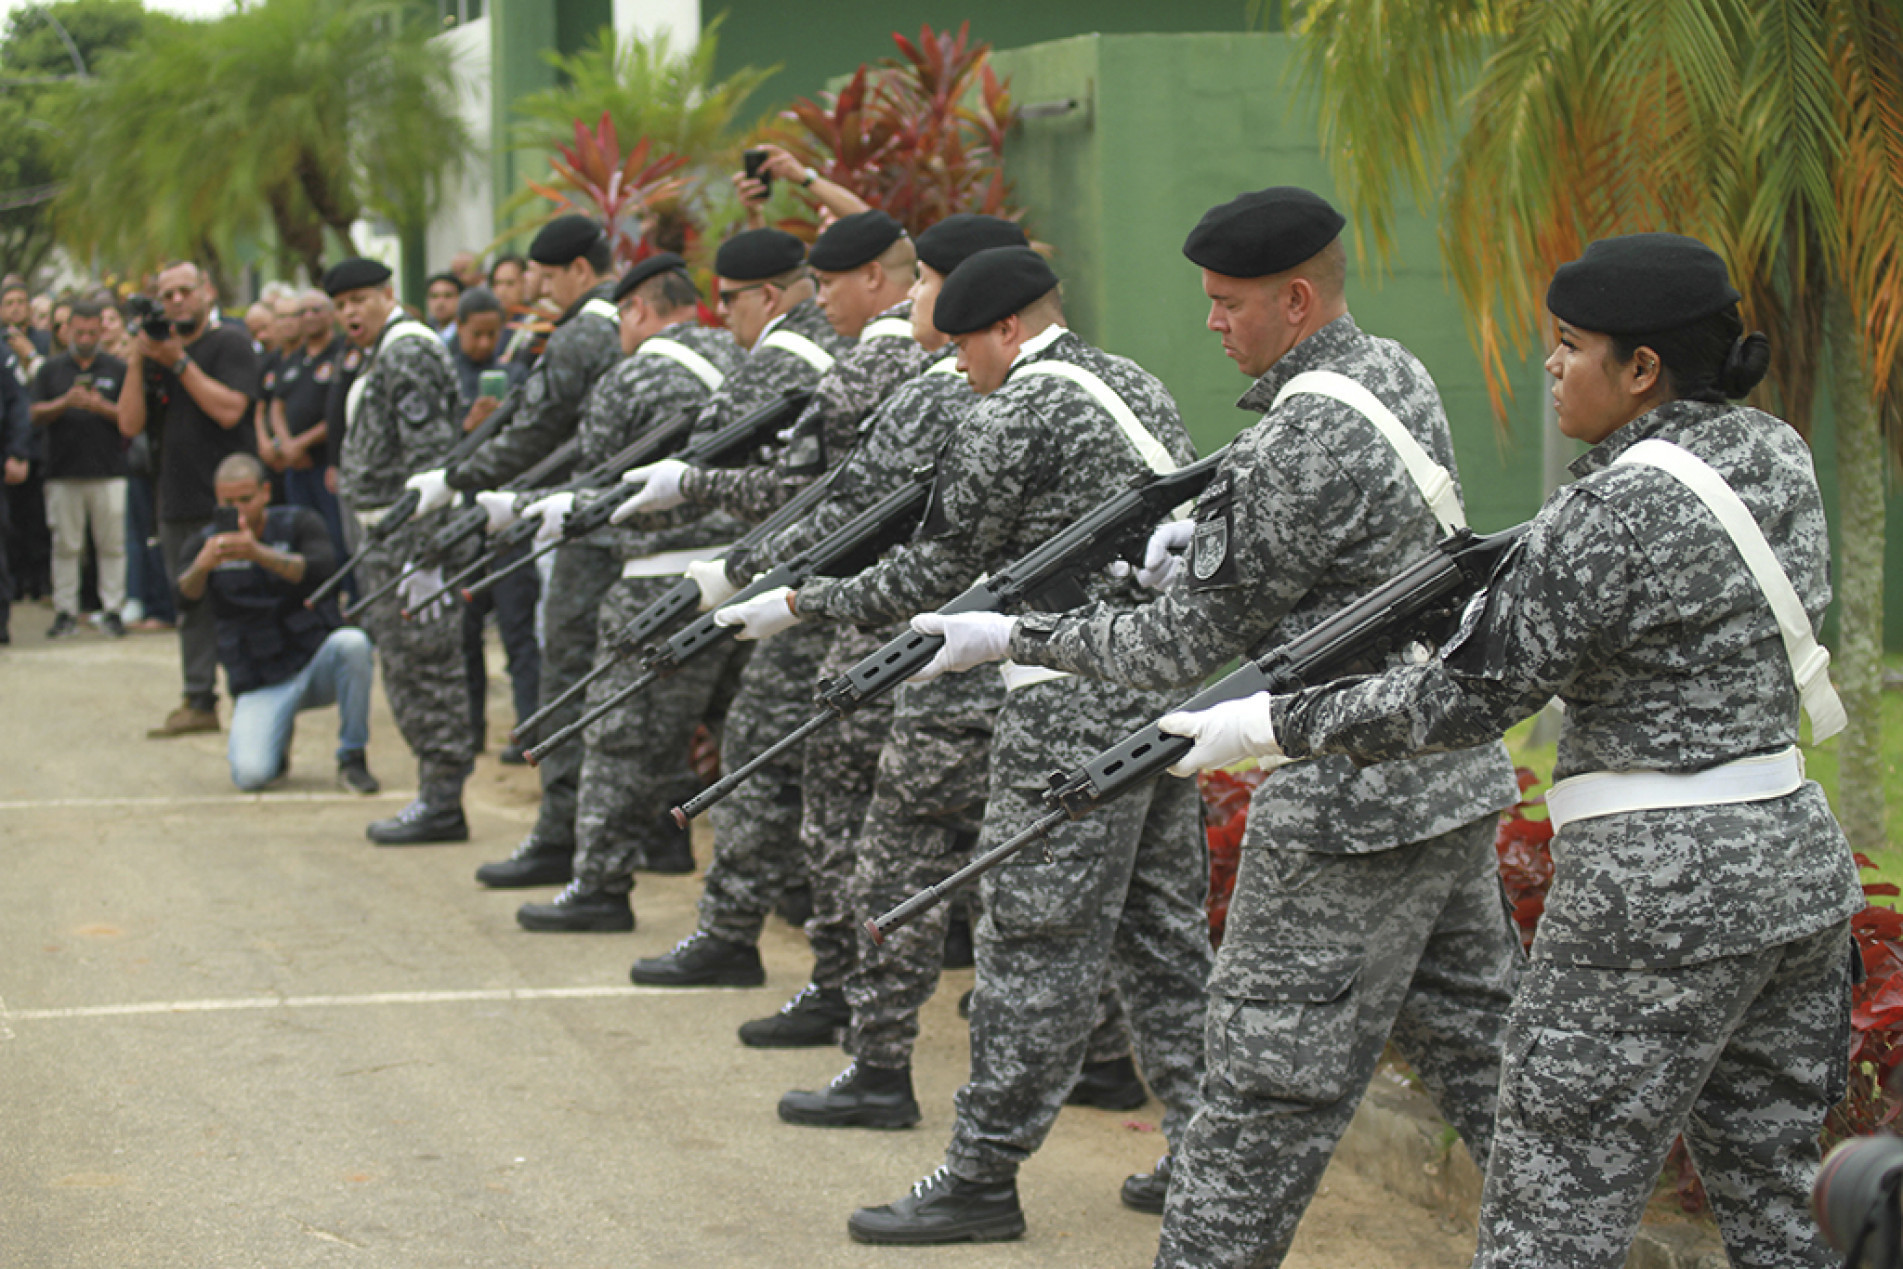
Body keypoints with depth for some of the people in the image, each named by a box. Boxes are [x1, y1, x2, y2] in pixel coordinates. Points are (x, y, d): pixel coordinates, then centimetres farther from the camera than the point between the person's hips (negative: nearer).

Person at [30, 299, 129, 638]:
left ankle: (112, 610, 3)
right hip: (63, 471, 1)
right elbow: (36, 415, 4)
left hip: (108, 470, -1)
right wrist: (66, 402, -13)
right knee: (65, 545, 2)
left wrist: (102, 406, -13)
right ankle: (65, 612, 7)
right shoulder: (51, 369, 10)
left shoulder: (117, 369, 8)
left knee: (112, 544, -2)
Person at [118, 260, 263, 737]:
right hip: (178, 502, 6)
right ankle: (199, 702, 15)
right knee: (192, 605, 10)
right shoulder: (156, 351, 13)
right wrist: (137, 361, -7)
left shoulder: (230, 343, -4)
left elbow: (229, 410, -18)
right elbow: (130, 424, 4)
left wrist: (179, 362, -16)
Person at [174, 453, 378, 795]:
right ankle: (277, 743, 14)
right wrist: (201, 567, -41)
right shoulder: (205, 543, 1)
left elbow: (322, 570, -24)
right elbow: (185, 597, -17)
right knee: (250, 774, -25)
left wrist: (260, 554, -41)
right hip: (260, 687, 0)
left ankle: (352, 760, -16)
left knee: (352, 643, -35)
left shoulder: (299, 524, -3)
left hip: (316, 663, 0)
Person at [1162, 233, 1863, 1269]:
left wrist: (1273, 725, -8)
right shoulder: (1772, 455, 7)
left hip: (1656, 892, -9)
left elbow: (1465, 701, -15)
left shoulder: (1617, 513, -18)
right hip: (1798, 864, 9)